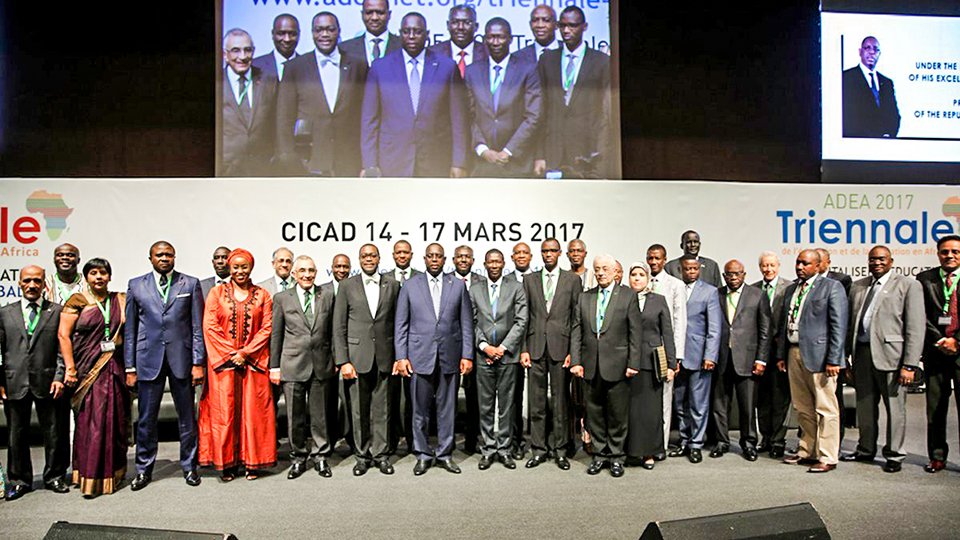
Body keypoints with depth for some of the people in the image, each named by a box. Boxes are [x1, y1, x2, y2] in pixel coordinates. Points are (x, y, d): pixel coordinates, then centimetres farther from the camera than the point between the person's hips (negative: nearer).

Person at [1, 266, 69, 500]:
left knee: (54, 433, 6)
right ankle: (19, 480, 24)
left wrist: (59, 377, -8)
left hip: (47, 383, -2)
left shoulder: (57, 311, 4)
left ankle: (54, 477, 21)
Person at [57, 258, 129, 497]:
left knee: (115, 420, 7)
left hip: (115, 369, 3)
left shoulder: (120, 300, 9)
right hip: (88, 370, -3)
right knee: (90, 421, -3)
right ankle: (90, 476, 7)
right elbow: (63, 335, -3)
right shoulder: (77, 301, 1)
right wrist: (70, 368, -10)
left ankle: (113, 472, 22)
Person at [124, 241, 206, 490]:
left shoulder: (190, 284, 3)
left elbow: (198, 327, 1)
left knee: (187, 417, 8)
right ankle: (144, 469, 23)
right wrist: (130, 367, 2)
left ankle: (189, 466, 22)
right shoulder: (136, 285, 6)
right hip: (149, 360, 1)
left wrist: (198, 363, -4)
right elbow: (129, 329, 6)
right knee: (146, 419, 7)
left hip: (181, 359, -1)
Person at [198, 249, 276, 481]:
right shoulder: (217, 293, 7)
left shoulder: (262, 295, 8)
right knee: (224, 411, 1)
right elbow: (210, 326, -1)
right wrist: (230, 353, -9)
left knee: (253, 411, 1)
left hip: (253, 362, 0)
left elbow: (266, 328, 1)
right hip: (222, 361, 0)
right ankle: (227, 462, 11)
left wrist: (245, 353, -9)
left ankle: (252, 461, 10)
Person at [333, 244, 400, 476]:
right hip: (357, 357, 0)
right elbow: (339, 327, 1)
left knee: (382, 409, 7)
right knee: (359, 411, 7)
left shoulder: (393, 285, 6)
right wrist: (343, 361, -6)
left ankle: (381, 454, 19)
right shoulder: (347, 286, 3)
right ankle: (362, 456, 20)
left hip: (384, 357, 1)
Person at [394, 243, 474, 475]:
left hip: (450, 357, 1)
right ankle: (423, 454, 20)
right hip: (420, 357, -1)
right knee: (420, 410, 6)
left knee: (447, 408, 8)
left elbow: (466, 323, 5)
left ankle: (444, 453, 21)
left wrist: (467, 355, -1)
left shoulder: (458, 286, 6)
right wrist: (401, 357, -3)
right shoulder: (410, 286, 5)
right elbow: (401, 324, 4)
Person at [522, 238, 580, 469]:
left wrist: (573, 350, -5)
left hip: (561, 346, -1)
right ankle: (539, 449, 17)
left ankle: (560, 449, 16)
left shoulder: (572, 280, 5)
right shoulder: (529, 280, 10)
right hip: (536, 347, 1)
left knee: (560, 400, 5)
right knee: (537, 401, 6)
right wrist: (523, 349, 0)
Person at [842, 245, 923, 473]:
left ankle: (894, 455, 20)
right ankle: (866, 450, 28)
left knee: (894, 407, 5)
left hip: (890, 354, -4)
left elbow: (916, 327, -7)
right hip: (862, 353, 5)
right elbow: (850, 323, 14)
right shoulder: (858, 286, 14)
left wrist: (909, 365, -13)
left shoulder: (908, 285, -1)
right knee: (864, 406, 13)